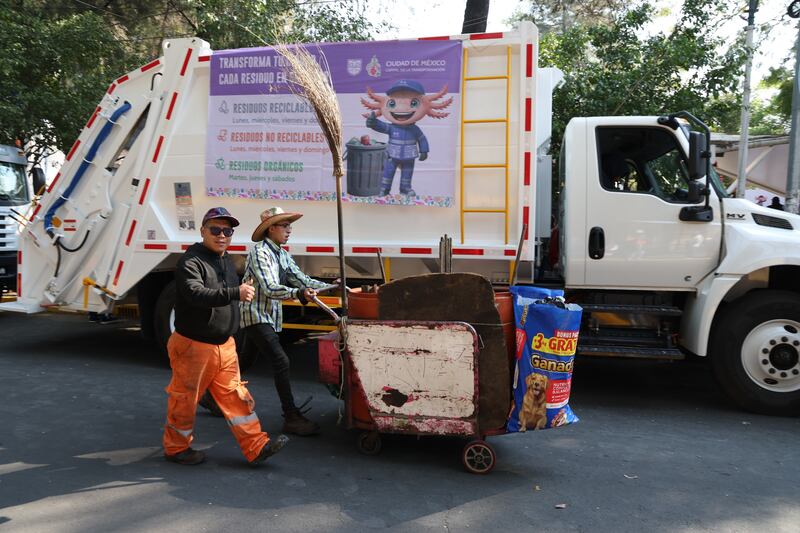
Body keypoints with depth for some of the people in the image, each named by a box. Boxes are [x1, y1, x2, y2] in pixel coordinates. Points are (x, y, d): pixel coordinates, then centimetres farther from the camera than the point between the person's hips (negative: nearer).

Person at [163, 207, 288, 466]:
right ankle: (176, 448, 28)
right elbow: (196, 294, -35)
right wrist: (235, 293, -42)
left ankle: (256, 447, 9)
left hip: (224, 346, 8)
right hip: (194, 345, -7)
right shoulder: (191, 261, -16)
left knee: (235, 395, 7)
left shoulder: (226, 261, 12)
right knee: (185, 399, 8)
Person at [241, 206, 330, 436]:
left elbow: (302, 280, 9)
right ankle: (291, 418, -12)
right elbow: (269, 288, -26)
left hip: (270, 317, 9)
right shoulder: (259, 252, -15)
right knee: (281, 361, -15)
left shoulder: (282, 255, 12)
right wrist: (299, 293, -41)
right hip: (256, 316, -9)